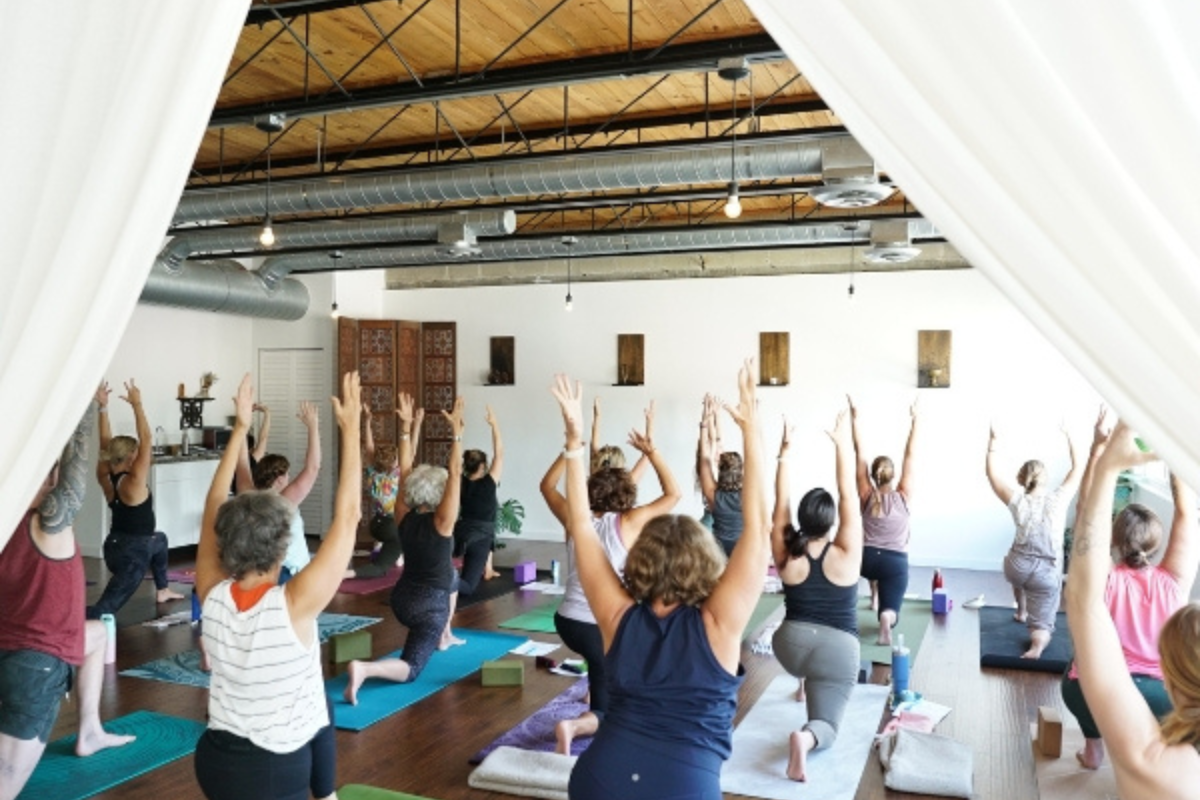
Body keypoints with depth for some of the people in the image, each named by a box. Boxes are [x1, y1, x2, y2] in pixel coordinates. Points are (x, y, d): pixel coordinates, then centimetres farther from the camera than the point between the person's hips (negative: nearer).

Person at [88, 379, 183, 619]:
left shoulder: (105, 477, -1)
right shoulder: (133, 482, -20)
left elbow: (106, 443, 2)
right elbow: (146, 440, -25)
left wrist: (102, 406, -5)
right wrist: (137, 404, -25)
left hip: (115, 545, 9)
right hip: (133, 552, -9)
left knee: (159, 539, 37)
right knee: (105, 608, -14)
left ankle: (162, 591, 46)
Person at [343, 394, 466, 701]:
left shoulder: (403, 517, -5)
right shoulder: (441, 522, -19)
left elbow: (405, 471, -3)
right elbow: (455, 474, -25)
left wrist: (406, 428, -6)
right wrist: (456, 432, -28)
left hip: (402, 598, 7)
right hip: (429, 605, -7)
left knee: (452, 577, 34)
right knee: (410, 669, -2)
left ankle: (444, 636, 41)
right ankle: (364, 669, -31)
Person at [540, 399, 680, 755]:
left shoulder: (574, 520, -2)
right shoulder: (628, 523, -11)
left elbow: (547, 485, 16)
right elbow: (673, 494, -3)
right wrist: (651, 451, -5)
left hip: (567, 621, 5)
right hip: (602, 626, -5)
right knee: (604, 713, 6)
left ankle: (594, 689, 43)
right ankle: (574, 725, -23)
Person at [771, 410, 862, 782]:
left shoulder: (785, 555, -5)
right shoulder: (846, 555, -9)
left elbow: (781, 502, -2)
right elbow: (849, 496, -9)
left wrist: (784, 451, -3)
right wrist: (843, 444, -7)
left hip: (790, 642, 3)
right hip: (838, 649, -3)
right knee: (826, 724, 0)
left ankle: (804, 686, 43)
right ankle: (805, 738, -32)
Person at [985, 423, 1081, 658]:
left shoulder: (1018, 501, -9)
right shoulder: (1058, 499, -10)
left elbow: (992, 475, 2)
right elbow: (1076, 470, 4)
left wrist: (992, 444, 3)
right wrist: (1070, 439, 10)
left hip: (1018, 566, 2)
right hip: (1048, 574, -2)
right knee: (1042, 624, 6)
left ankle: (1022, 612, 58)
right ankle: (1038, 644, -26)